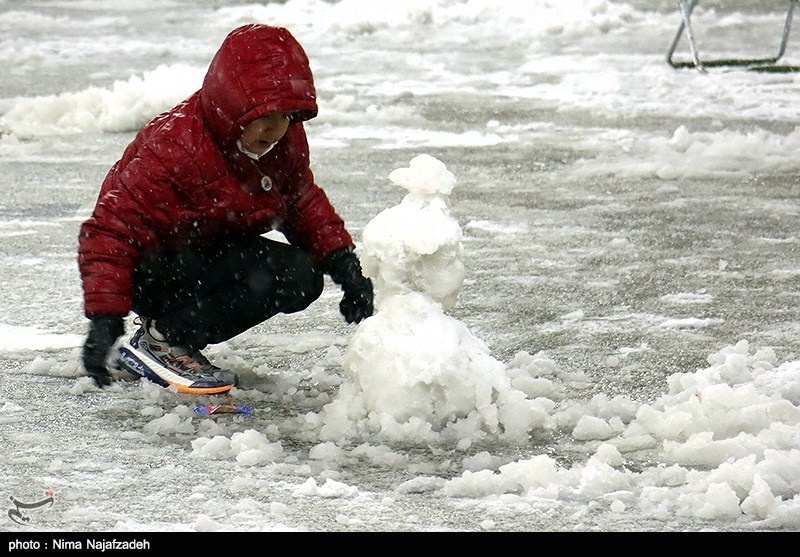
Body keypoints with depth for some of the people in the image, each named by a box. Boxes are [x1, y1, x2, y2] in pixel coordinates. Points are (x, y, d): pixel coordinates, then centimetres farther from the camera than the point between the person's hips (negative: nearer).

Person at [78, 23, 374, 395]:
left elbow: (304, 203, 13)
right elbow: (113, 228, -30)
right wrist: (104, 318, -39)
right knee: (263, 277, -28)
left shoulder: (285, 141, -5)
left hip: (211, 259, 9)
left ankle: (179, 334, 1)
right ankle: (158, 340, -12)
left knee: (301, 279, -12)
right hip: (154, 274, -9)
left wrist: (344, 263, -3)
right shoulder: (172, 151, -30)